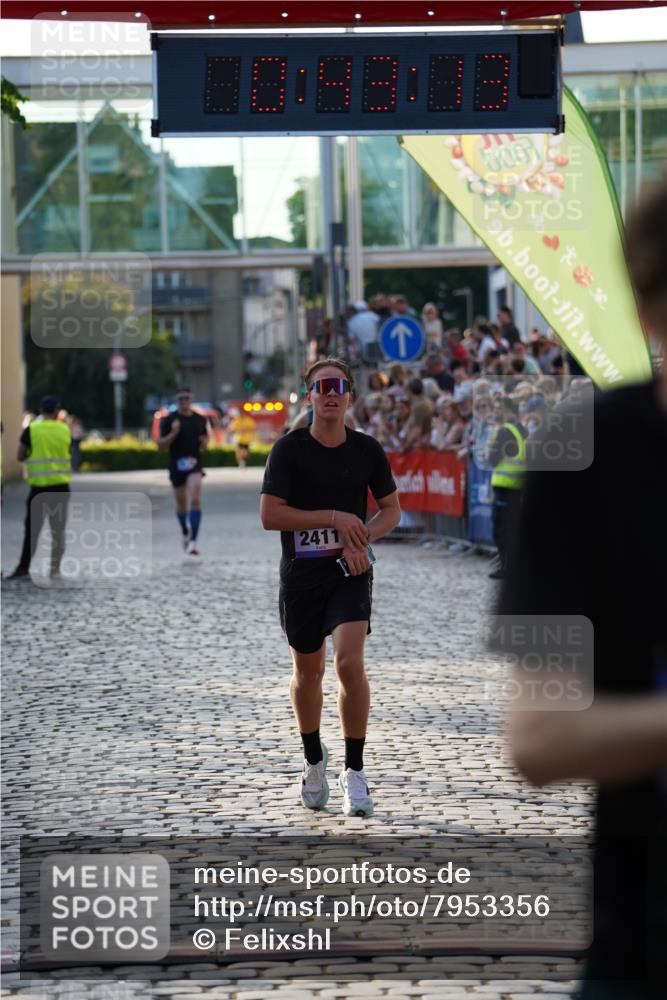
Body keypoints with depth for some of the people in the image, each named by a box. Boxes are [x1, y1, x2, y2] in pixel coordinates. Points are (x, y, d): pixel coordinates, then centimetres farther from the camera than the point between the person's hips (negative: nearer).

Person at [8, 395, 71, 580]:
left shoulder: (31, 430, -5)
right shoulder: (64, 430, 2)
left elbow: (20, 456, 0)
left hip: (39, 486, -2)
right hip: (61, 486, 2)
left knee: (32, 529, 3)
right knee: (58, 529, 7)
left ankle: (23, 567, -4)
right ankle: (55, 569, 5)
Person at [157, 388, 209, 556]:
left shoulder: (199, 419, 7)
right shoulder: (169, 420, -2)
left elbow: (205, 436, 22)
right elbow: (161, 445, -3)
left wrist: (204, 443, -1)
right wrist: (173, 433, -19)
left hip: (195, 464, 0)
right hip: (177, 465, 0)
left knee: (195, 500, -17)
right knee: (181, 504, 12)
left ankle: (193, 540, -22)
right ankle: (185, 534, 38)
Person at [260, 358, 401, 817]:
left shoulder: (367, 449, 1)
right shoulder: (289, 449, -6)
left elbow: (392, 508, 11)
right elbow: (269, 515, -11)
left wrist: (362, 536, -9)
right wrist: (334, 517, -16)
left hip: (350, 572, 0)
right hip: (301, 575, 0)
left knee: (350, 663, -18)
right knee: (308, 671, 12)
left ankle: (354, 771, -8)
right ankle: (314, 760, 36)